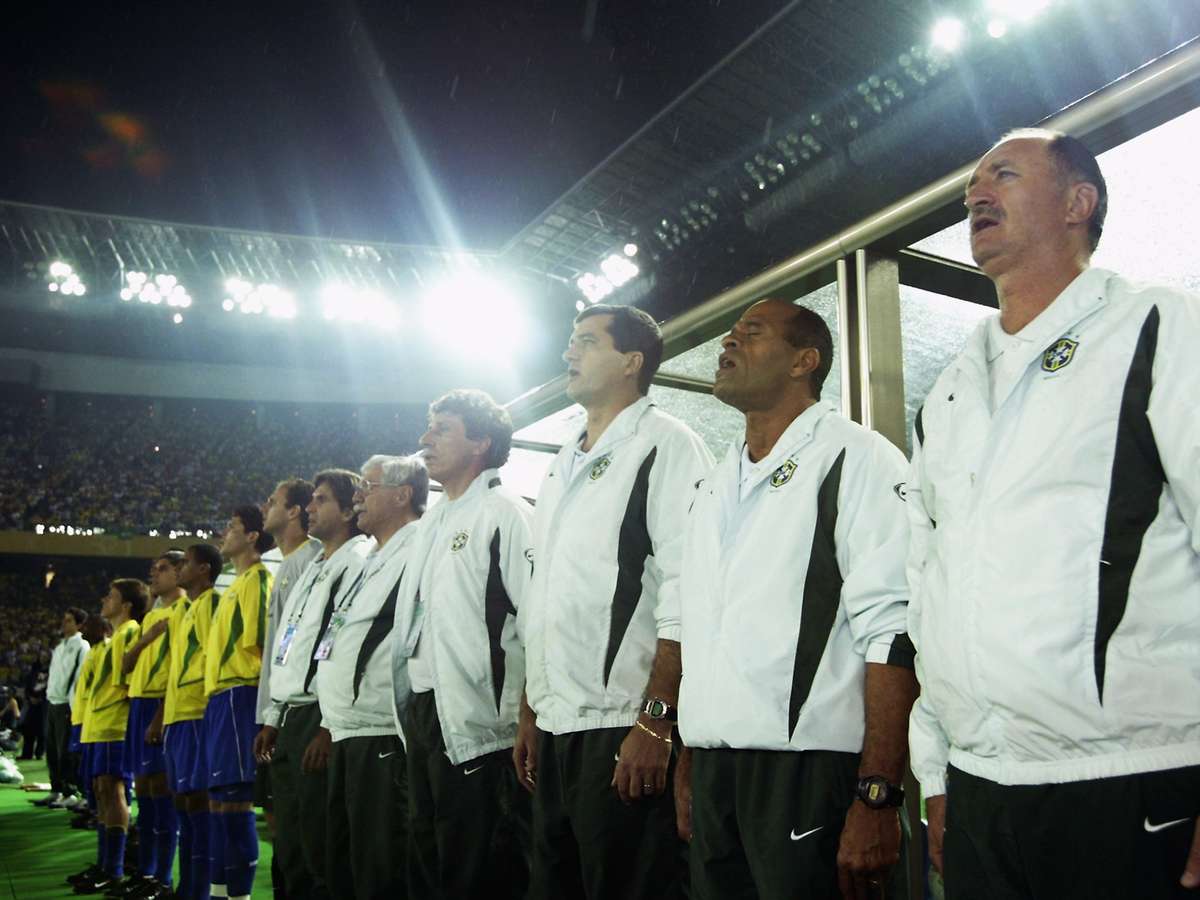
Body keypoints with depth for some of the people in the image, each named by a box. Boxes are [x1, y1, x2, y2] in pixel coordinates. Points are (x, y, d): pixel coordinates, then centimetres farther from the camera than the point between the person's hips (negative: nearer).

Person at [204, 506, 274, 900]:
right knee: (219, 796, 10)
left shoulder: (257, 578, -6)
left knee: (233, 797, -10)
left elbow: (256, 640, -16)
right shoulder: (237, 584, 23)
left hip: (237, 694, -10)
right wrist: (215, 694, 19)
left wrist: (239, 691, -15)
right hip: (220, 695, 10)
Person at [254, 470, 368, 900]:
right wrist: (273, 719, 18)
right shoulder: (313, 568, 21)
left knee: (321, 850, -5)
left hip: (321, 719, -9)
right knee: (291, 849, 12)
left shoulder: (358, 562, -8)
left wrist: (330, 726, -20)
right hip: (290, 718, 9)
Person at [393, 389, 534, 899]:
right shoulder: (433, 521, 18)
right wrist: (409, 714, 17)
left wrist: (522, 720, -18)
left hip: (476, 726, -9)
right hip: (421, 714, 9)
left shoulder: (505, 515, -8)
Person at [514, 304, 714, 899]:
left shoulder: (664, 446, -6)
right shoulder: (563, 466, 18)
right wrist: (530, 715, 18)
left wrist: (655, 723, -20)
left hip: (623, 733, -8)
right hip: (555, 730, 8)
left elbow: (685, 601, -15)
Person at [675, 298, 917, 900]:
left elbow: (892, 634, -14)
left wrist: (877, 796, -20)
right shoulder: (713, 486, 17)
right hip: (712, 775, 7)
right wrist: (688, 770, 16)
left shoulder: (855, 460, -5)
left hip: (807, 775, -6)